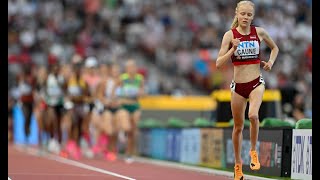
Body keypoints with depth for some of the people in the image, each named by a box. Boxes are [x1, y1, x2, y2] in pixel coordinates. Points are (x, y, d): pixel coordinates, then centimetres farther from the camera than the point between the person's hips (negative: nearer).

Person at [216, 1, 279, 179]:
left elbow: (275, 48, 19)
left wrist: (270, 62, 2)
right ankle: (238, 163, 29)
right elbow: (219, 63, -10)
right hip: (238, 85, 1)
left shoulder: (259, 32, 0)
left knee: (253, 115, -28)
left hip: (256, 83, -1)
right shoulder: (230, 35, -5)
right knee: (238, 126, 11)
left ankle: (253, 151, -6)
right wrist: (233, 48, -21)